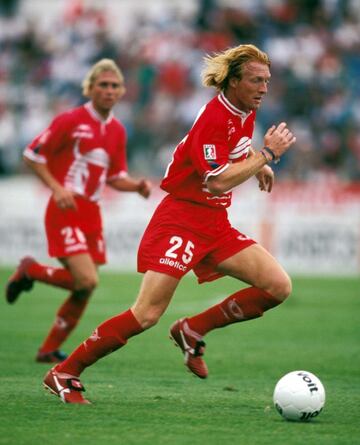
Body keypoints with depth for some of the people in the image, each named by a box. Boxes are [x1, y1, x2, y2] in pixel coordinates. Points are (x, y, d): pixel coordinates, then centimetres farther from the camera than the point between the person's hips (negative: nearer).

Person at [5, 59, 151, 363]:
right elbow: (32, 155, -5)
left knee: (85, 288, 4)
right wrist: (56, 188, -16)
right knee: (87, 281, -20)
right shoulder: (71, 120, -7)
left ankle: (50, 350, 18)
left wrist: (138, 186, -1)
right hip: (66, 211, -7)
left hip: (92, 214, 7)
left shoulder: (117, 131, 12)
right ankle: (30, 270, 6)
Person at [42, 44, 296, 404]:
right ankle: (65, 373, -4)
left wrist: (259, 163, 13)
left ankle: (192, 331, 7)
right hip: (181, 220, -8)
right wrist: (267, 154, -23)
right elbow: (217, 181, -30)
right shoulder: (214, 118, -20)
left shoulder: (246, 114, 7)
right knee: (148, 314, -16)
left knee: (278, 286, -5)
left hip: (215, 225, 8)